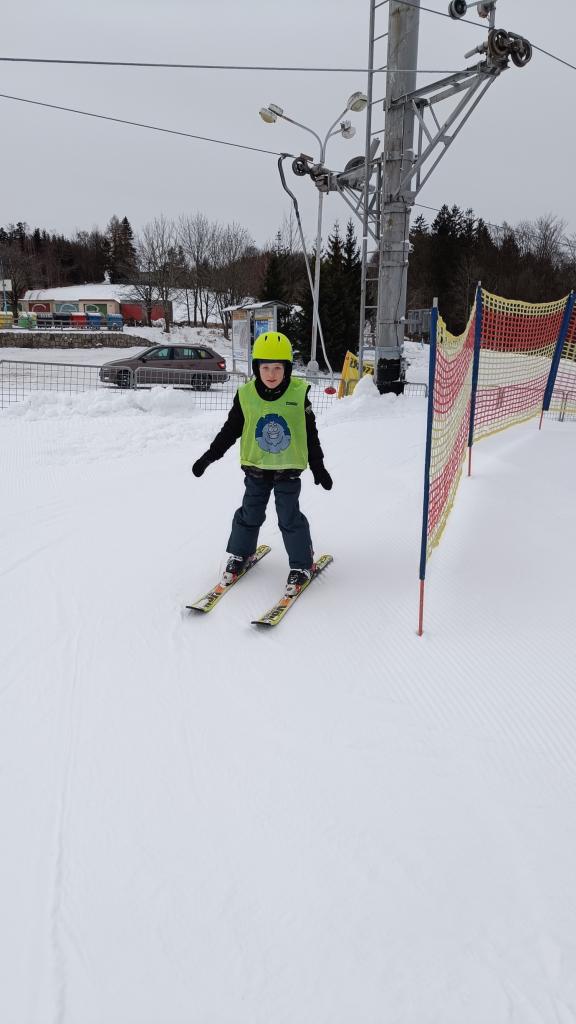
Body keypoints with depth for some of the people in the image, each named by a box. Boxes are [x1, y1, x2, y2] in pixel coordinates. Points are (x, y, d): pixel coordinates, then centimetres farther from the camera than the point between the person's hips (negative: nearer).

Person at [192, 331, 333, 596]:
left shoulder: (299, 394, -10)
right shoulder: (246, 395, -9)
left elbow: (310, 434, -1)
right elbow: (230, 430, 2)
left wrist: (318, 467, 3)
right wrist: (209, 456, 1)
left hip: (288, 469, -2)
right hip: (256, 468, 2)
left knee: (290, 518, 0)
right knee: (250, 514, 12)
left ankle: (302, 564, 16)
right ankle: (239, 554, 33)